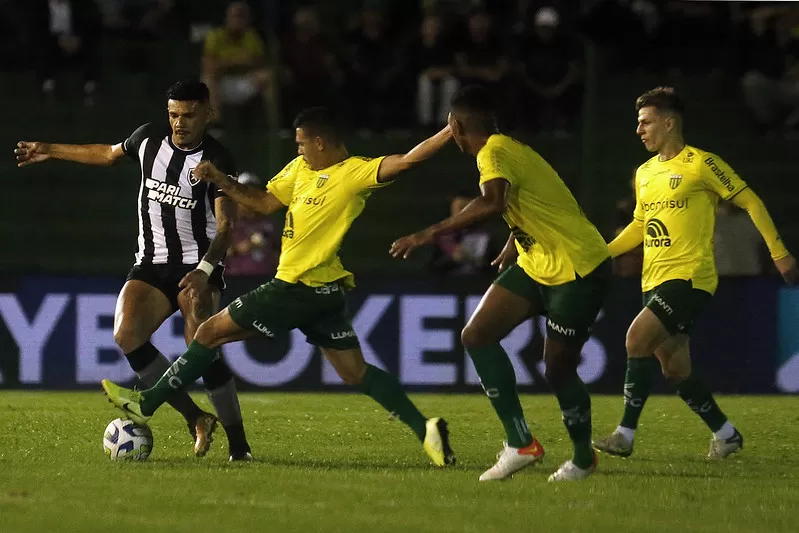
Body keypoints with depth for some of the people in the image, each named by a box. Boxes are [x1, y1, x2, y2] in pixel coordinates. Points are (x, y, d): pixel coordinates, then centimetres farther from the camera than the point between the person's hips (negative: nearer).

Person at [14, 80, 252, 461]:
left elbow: (225, 226, -16)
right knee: (126, 335, -21)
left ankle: (238, 442, -12)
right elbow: (109, 154, 27)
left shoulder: (217, 161, -9)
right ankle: (196, 419, -12)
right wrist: (51, 151, 32)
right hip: (151, 265, 5)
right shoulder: (149, 139, 5)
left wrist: (205, 269, -33)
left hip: (198, 264, -5)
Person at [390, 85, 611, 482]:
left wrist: (431, 233, -40)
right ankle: (520, 442, -4)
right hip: (535, 265, 10)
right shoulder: (507, 149, 9)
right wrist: (511, 248, 39)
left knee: (558, 368, -3)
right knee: (477, 336, -3)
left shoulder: (495, 152, -20)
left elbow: (493, 202, -42)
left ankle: (583, 458, 20)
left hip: (578, 270, -10)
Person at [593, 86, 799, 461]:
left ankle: (626, 435, -19)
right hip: (655, 282, 8)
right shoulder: (645, 173, 14)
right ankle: (725, 434, 22)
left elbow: (750, 202, -4)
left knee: (638, 337, -22)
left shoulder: (701, 164, -8)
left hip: (690, 277, -8)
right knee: (674, 369, 6)